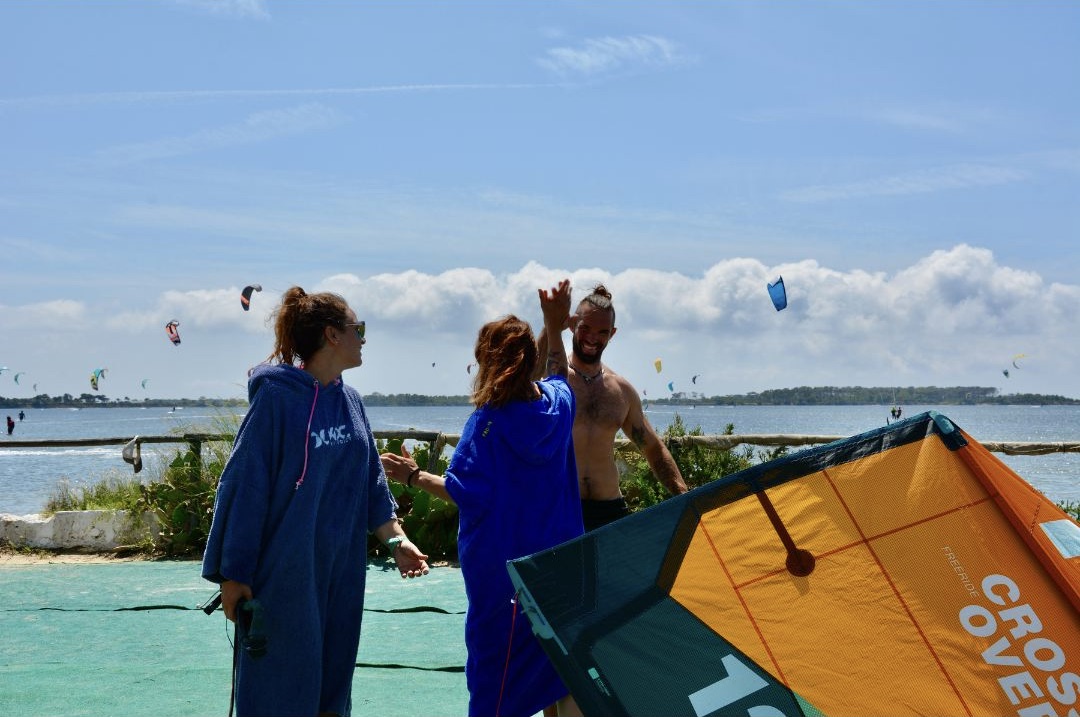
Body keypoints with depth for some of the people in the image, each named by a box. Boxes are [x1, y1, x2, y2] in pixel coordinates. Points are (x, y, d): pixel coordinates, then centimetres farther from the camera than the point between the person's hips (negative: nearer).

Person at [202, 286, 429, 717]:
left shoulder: (349, 402, 8)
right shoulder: (276, 397, -14)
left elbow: (371, 481, 13)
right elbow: (244, 486, -14)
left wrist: (395, 539, 0)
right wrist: (232, 576, -14)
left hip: (341, 573, 7)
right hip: (284, 574, -7)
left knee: (332, 680, 14)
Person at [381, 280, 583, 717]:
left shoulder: (487, 422, -16)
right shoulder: (557, 405, 2)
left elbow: (462, 491, -17)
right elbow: (558, 373, 27)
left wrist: (412, 476, -5)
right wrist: (555, 327, 23)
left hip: (501, 565, -5)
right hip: (557, 563, 6)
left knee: (498, 668, 5)